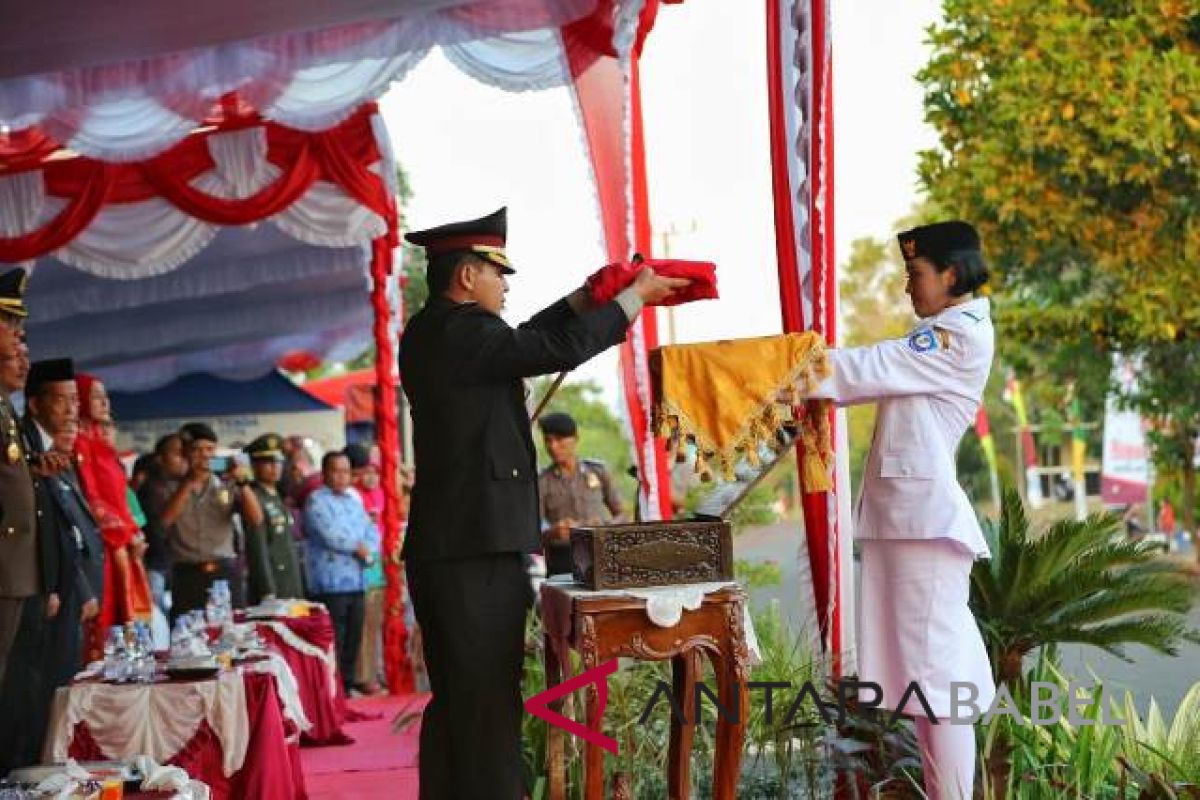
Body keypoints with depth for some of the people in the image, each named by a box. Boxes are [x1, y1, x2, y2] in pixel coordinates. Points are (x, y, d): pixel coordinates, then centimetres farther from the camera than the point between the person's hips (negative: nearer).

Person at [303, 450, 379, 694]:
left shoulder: (354, 501, 19)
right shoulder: (316, 501, -4)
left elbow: (372, 533, 14)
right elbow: (330, 536, -16)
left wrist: (369, 553, -7)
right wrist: (358, 546, -3)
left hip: (356, 583, 7)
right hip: (329, 585, -7)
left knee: (353, 640, 10)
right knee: (333, 644, -8)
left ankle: (347, 687, 19)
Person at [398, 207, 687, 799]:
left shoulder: (428, 333, 15)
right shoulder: (460, 331, -15)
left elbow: (525, 343, 22)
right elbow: (561, 349, -18)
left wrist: (586, 297, 19)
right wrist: (634, 296, -7)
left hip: (443, 548, 10)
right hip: (478, 550, -10)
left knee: (455, 702, 15)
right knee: (488, 704, -7)